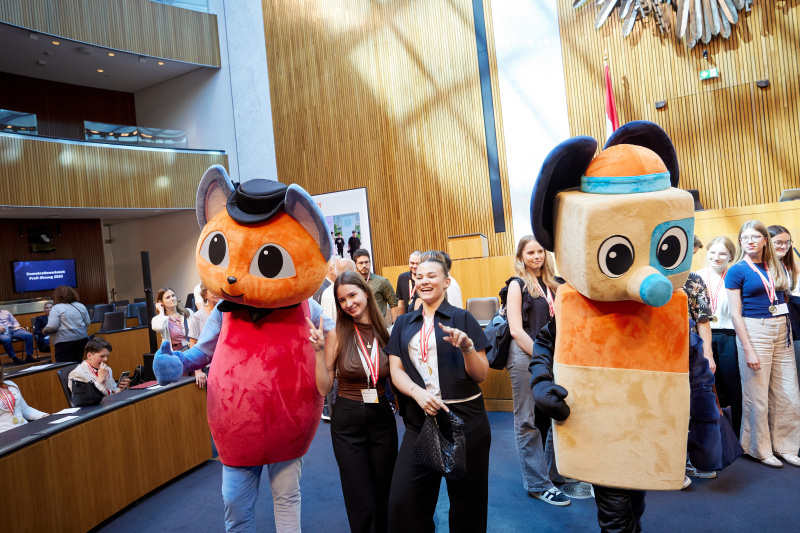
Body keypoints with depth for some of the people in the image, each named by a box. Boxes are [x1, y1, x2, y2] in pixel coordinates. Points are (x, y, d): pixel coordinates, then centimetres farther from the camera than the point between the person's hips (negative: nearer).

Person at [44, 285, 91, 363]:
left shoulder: (56, 308, -7)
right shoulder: (81, 306, 9)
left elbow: (52, 327, -14)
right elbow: (87, 323, 13)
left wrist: (45, 330, 6)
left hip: (65, 341, -6)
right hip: (82, 338, 6)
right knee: (77, 364, 11)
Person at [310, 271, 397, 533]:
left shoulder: (387, 333, -3)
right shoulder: (337, 335, -9)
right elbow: (324, 388, -8)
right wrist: (319, 351, -18)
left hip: (383, 419, 2)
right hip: (348, 422, -2)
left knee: (385, 496, 17)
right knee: (361, 503, 8)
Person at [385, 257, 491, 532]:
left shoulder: (463, 319, 1)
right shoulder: (404, 324, 11)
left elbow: (481, 375, -1)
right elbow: (396, 370, 3)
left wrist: (467, 346, -20)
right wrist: (418, 393, -16)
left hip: (465, 421, -2)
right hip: (420, 421, 3)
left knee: (467, 502, 8)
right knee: (403, 501, -1)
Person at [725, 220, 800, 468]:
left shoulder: (777, 267, 10)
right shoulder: (737, 271, -6)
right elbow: (735, 313, -9)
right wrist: (748, 350, -14)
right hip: (754, 330, -6)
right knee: (757, 395, 2)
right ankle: (759, 449, 18)